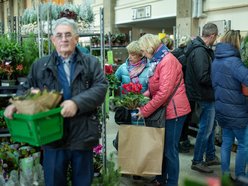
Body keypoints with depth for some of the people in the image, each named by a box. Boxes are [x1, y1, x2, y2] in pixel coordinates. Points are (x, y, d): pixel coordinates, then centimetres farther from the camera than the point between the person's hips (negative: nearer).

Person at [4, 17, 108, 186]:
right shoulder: (40, 65, 9)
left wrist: (77, 102, -23)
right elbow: (26, 88, 14)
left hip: (82, 135, -1)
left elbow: (101, 87, -9)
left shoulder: (91, 63, 3)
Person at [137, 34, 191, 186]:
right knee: (162, 147, 17)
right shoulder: (158, 60, 12)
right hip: (164, 109, 9)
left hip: (173, 110, -9)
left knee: (170, 150, 0)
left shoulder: (168, 60, -18)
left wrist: (145, 111, -19)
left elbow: (164, 92, -24)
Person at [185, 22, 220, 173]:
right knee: (206, 129, 1)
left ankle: (211, 157, 34)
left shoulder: (203, 49, 8)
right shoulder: (200, 51, -23)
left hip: (208, 95, 10)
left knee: (210, 126, 20)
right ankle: (197, 162, 14)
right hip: (206, 95, -10)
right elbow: (203, 77, -28)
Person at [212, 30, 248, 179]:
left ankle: (225, 173, 25)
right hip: (236, 111, -8)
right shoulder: (233, 61, -20)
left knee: (227, 141, 17)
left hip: (222, 108, 8)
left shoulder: (216, 60, 8)